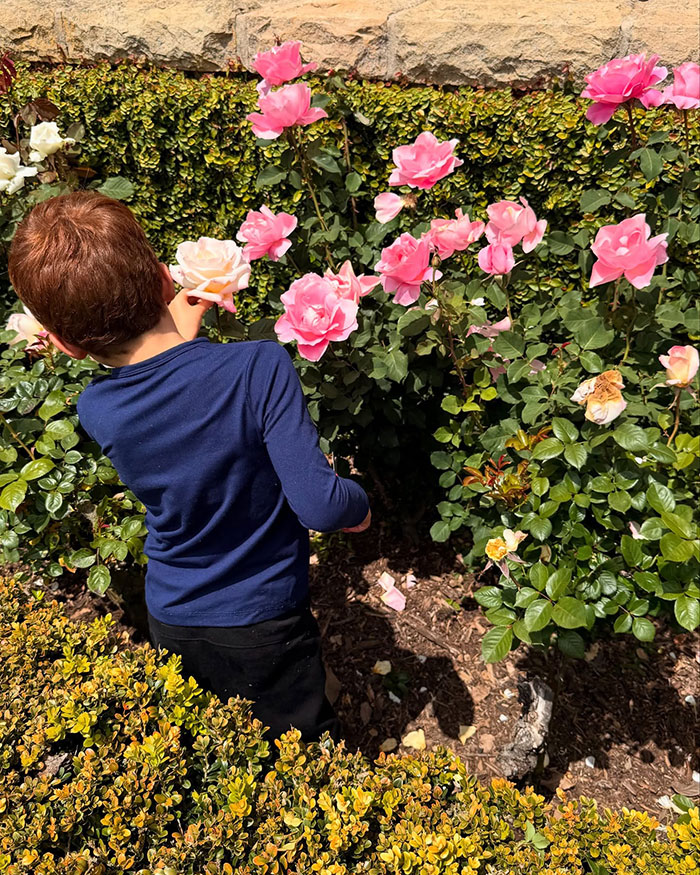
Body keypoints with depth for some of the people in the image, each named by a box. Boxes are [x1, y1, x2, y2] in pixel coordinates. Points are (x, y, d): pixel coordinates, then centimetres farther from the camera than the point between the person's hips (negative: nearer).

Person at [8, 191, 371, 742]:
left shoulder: (96, 412, -16)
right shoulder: (260, 366, -30)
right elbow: (318, 506, -33)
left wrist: (182, 332, 14)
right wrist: (357, 505, -12)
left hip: (172, 623, 4)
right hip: (263, 627, -3)